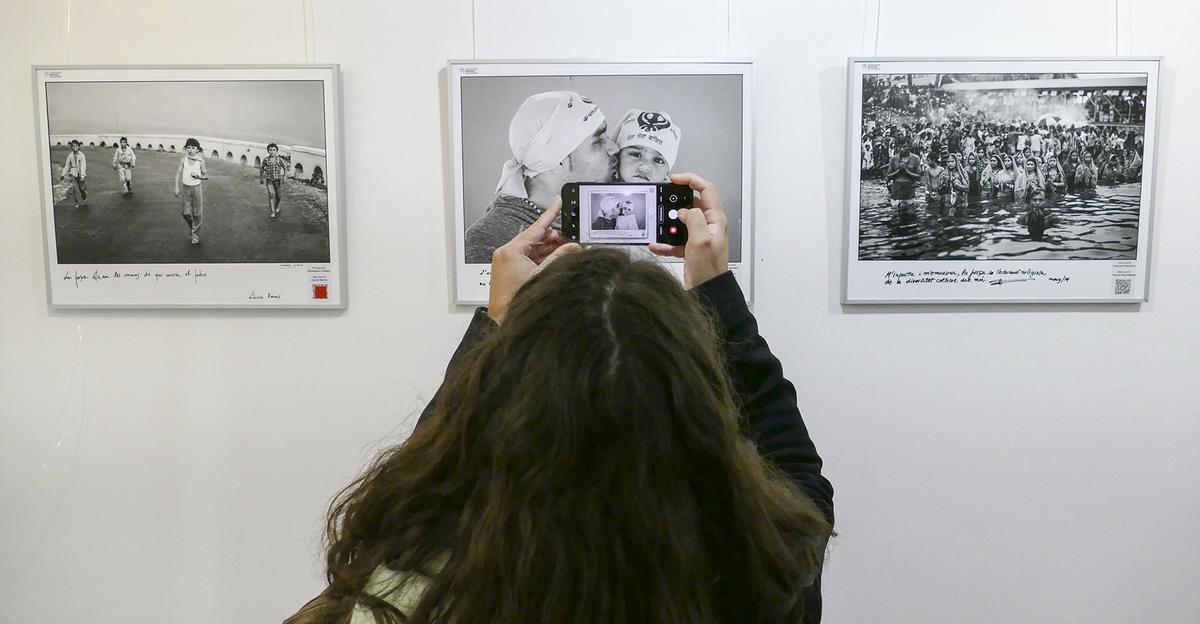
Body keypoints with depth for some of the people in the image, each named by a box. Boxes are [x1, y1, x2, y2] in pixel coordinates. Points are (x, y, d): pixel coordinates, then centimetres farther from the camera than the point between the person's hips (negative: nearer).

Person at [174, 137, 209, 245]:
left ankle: (195, 236, 14)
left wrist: (199, 176, -20)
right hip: (186, 188, 1)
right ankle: (190, 225, 33)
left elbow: (206, 176, 1)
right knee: (186, 213, 0)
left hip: (197, 188, -1)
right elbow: (178, 173, -3)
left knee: (197, 213, 2)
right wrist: (176, 187, -10)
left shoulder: (200, 161, -7)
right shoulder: (183, 159, -5)